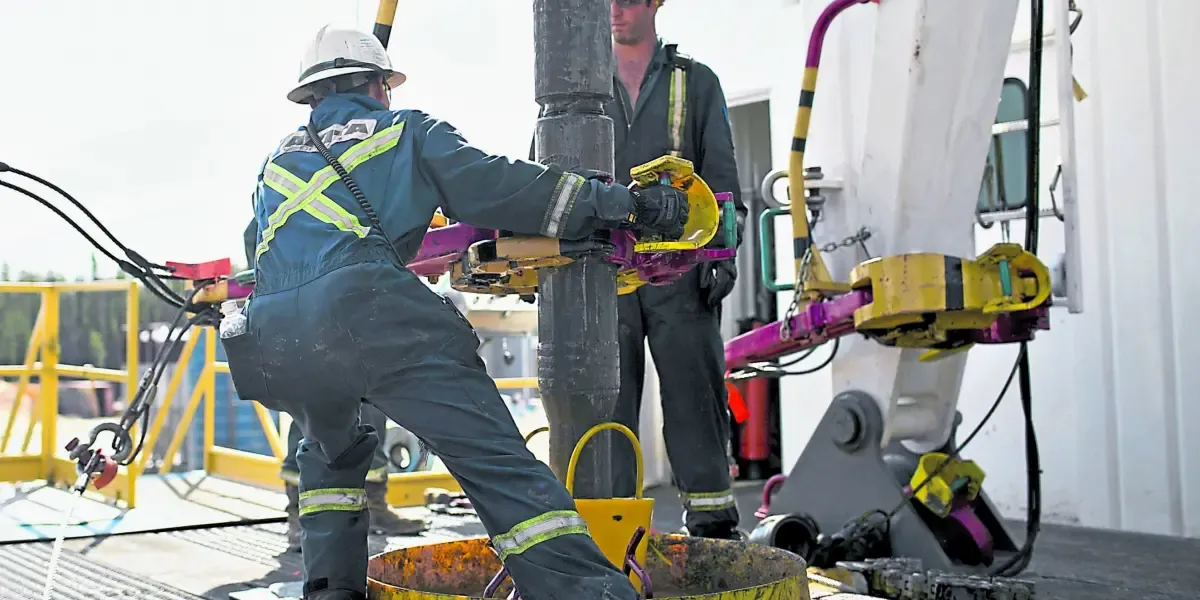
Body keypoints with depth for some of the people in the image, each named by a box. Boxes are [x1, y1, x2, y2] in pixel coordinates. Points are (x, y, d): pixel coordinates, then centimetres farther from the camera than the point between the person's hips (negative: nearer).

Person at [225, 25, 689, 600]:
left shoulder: (276, 161, 33)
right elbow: (496, 186, 9)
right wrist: (624, 204, 11)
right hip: (372, 314, -5)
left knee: (331, 449, 34)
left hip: (272, 343, 6)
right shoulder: (406, 132, 21)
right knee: (494, 459, -12)